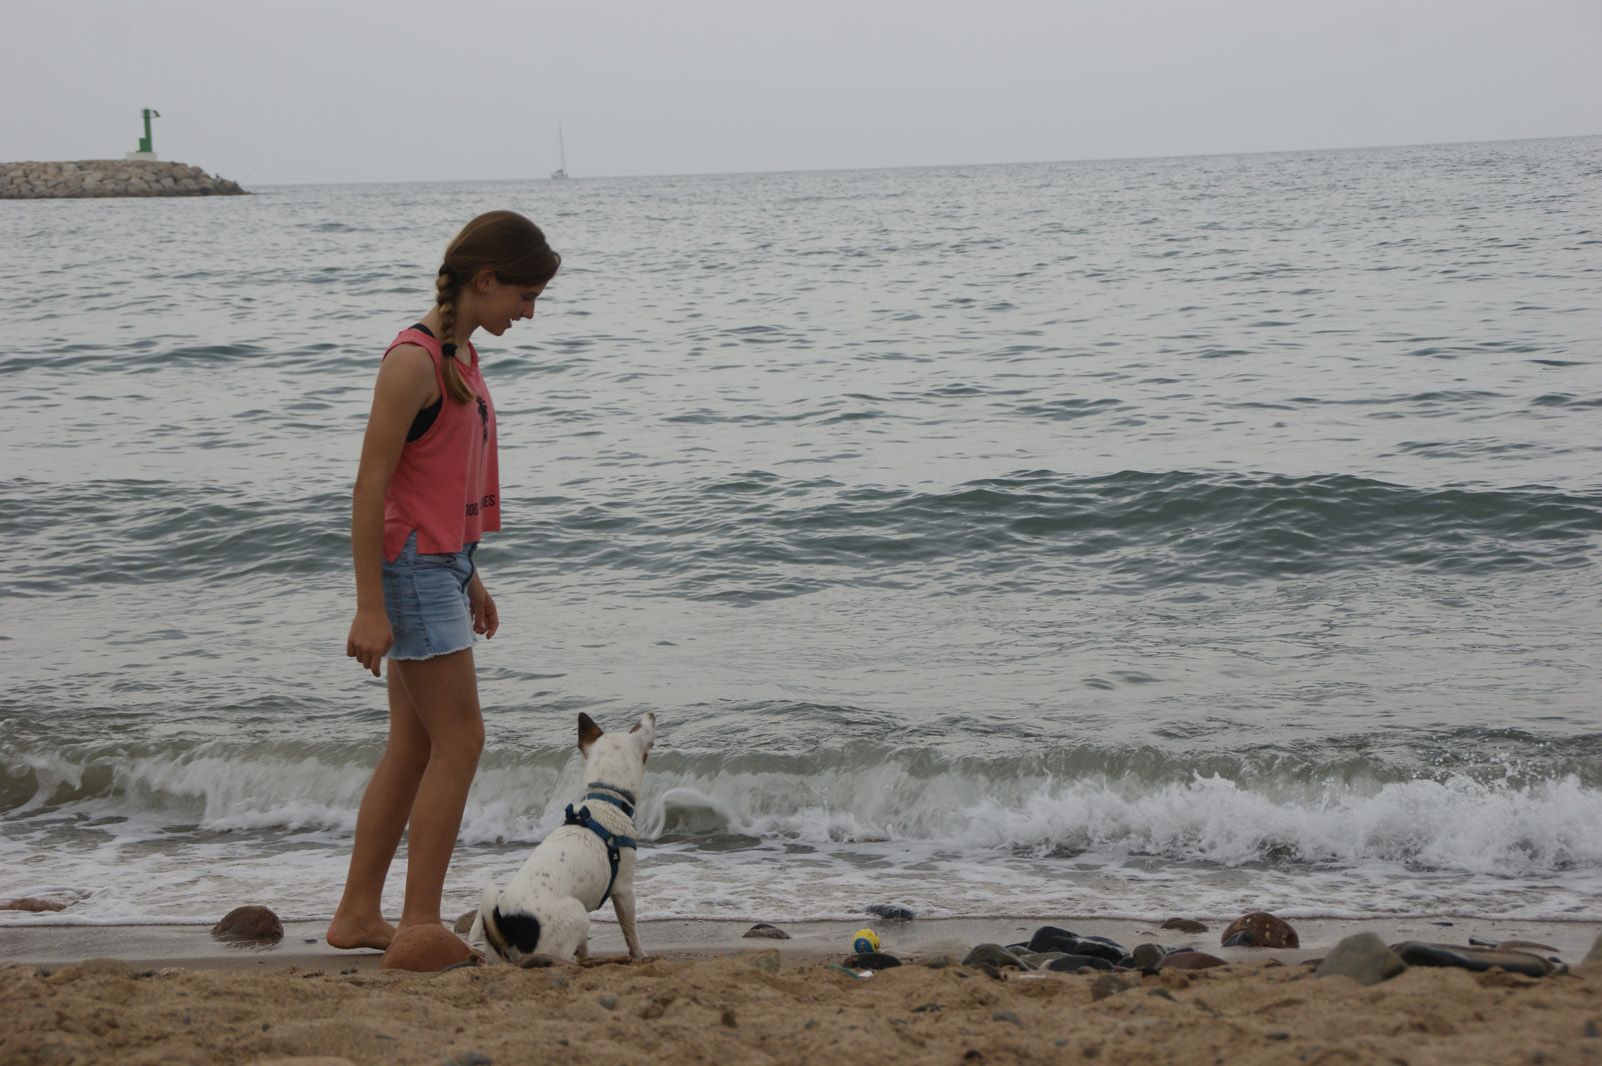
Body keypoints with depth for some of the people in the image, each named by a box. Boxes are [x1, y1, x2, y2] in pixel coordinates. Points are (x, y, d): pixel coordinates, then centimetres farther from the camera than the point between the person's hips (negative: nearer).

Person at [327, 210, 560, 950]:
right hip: (410, 566, -10)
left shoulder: (460, 354, 11)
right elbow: (369, 486, -19)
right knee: (460, 742, -6)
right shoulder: (413, 361, -17)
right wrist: (369, 606, -21)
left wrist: (469, 576, 22)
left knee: (412, 750, 12)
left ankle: (357, 917, 20)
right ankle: (420, 923, 1)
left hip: (442, 563, 10)